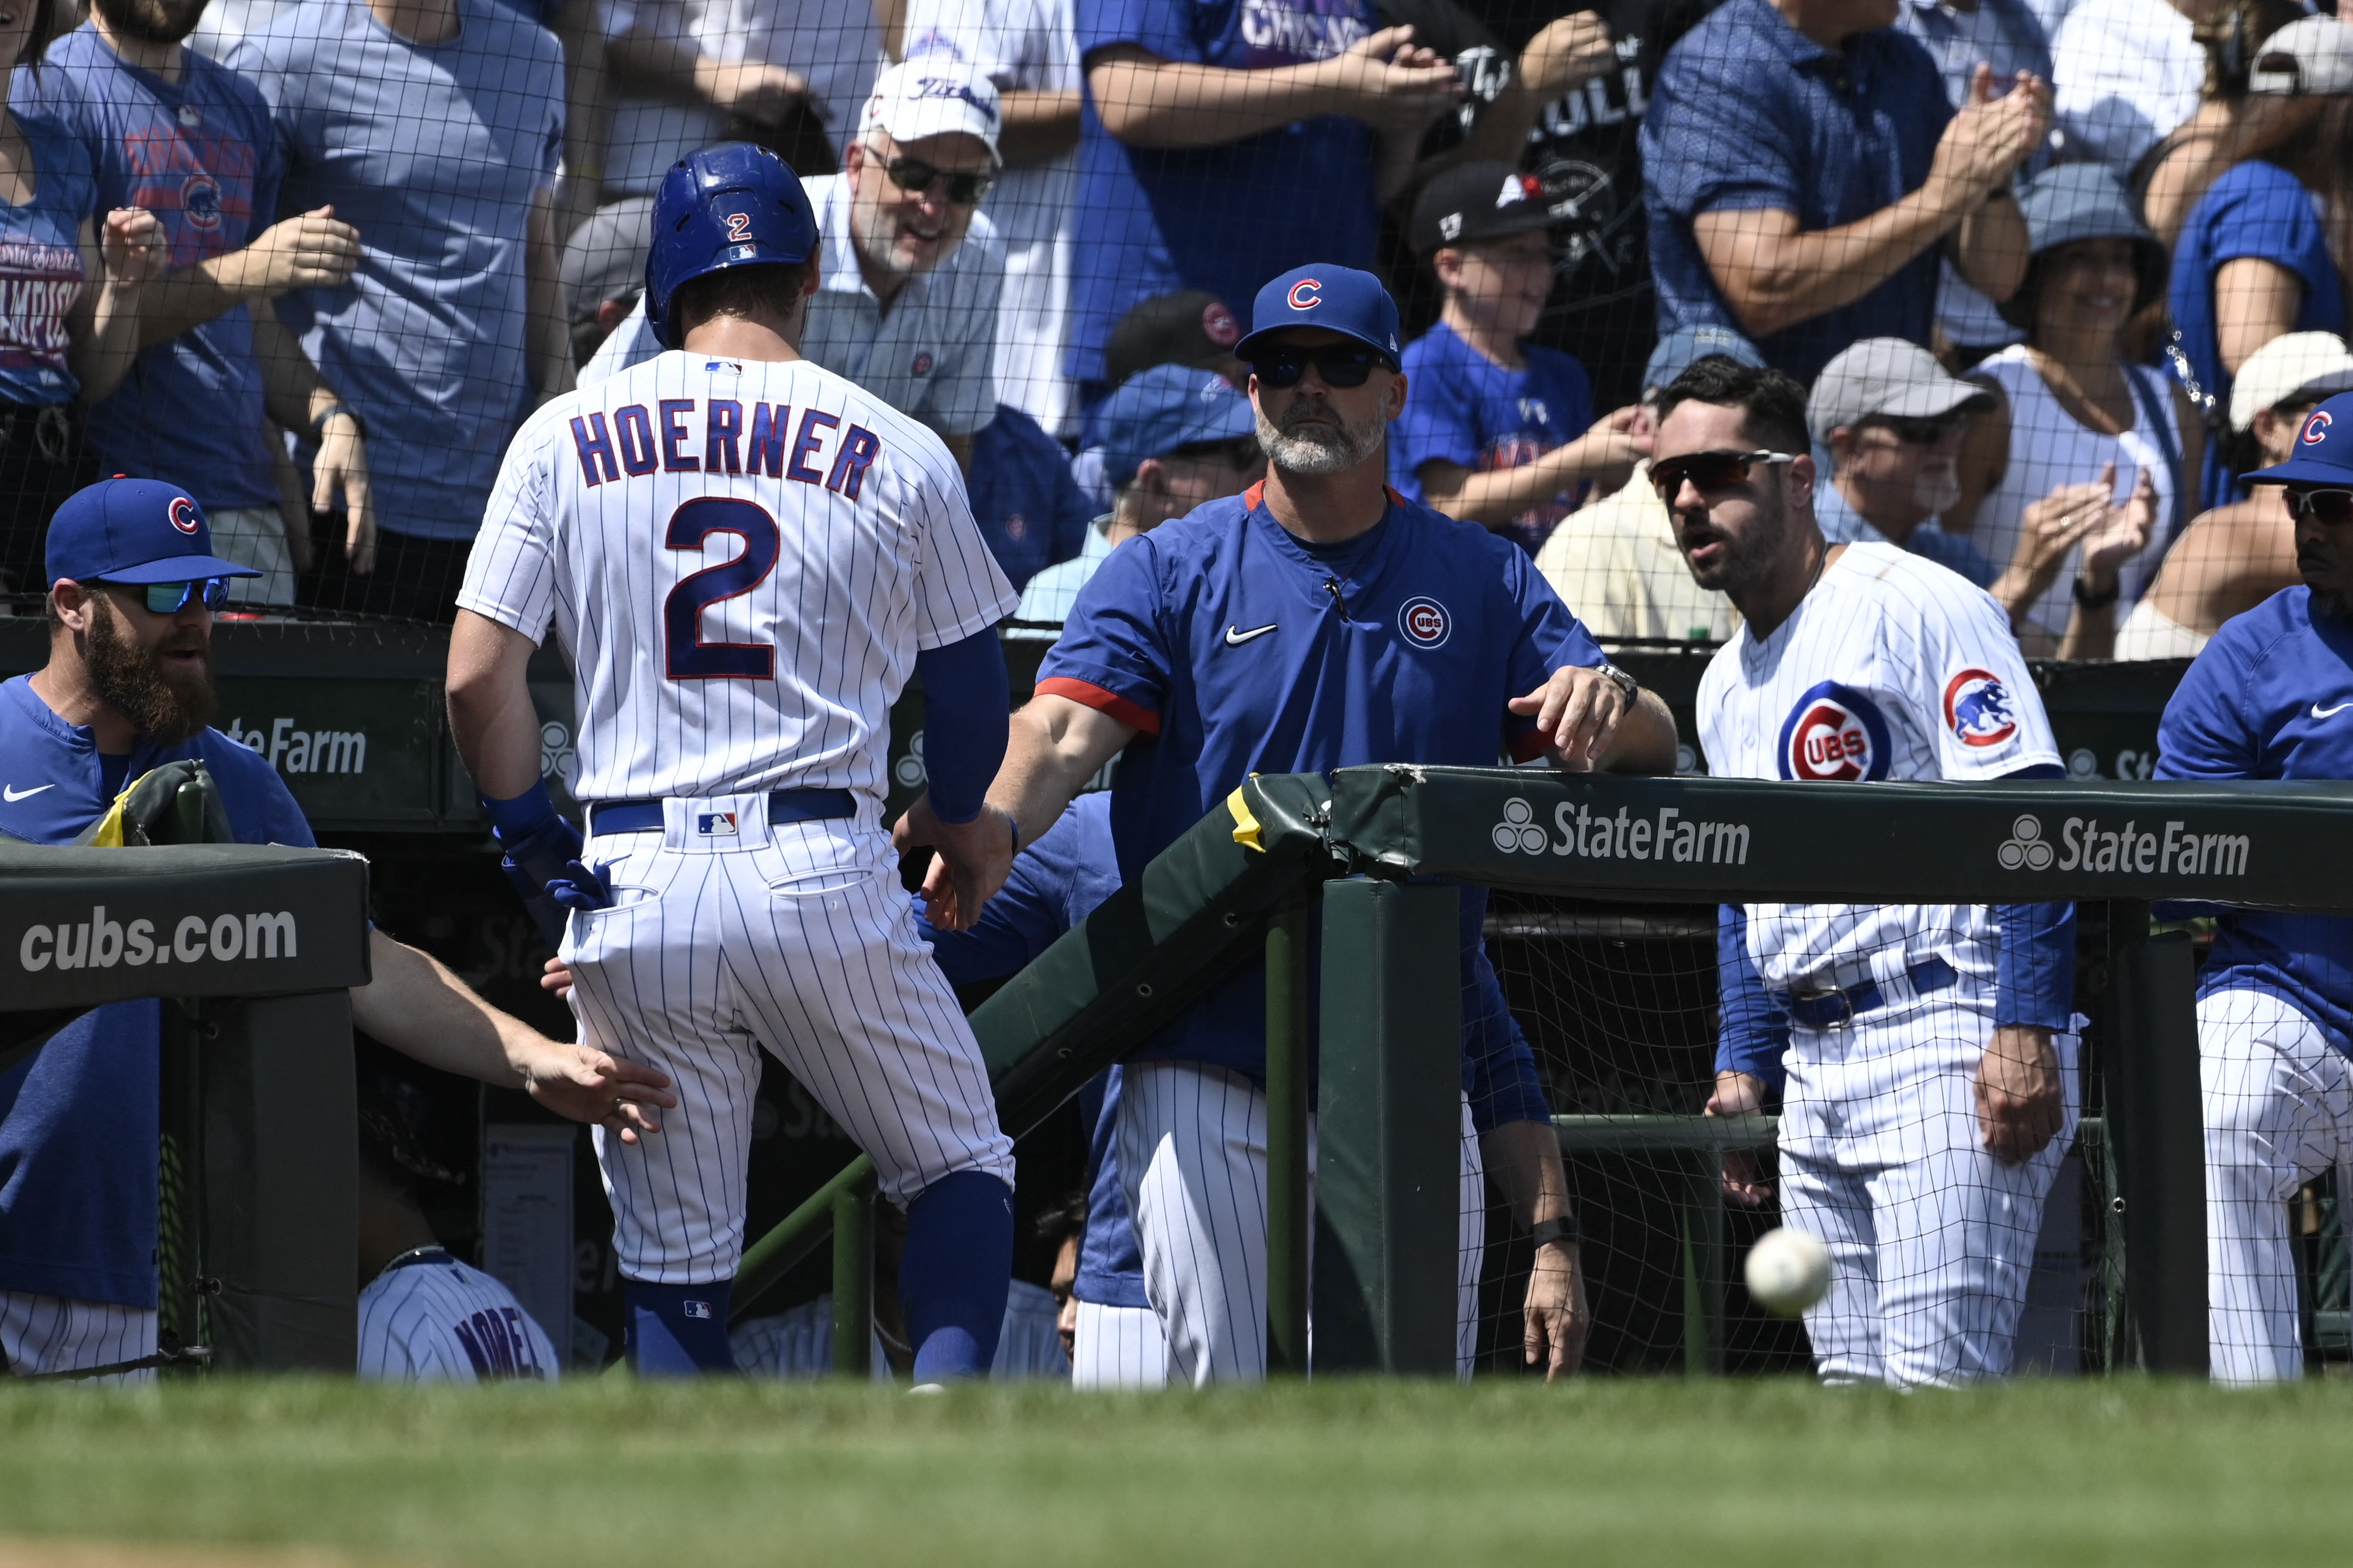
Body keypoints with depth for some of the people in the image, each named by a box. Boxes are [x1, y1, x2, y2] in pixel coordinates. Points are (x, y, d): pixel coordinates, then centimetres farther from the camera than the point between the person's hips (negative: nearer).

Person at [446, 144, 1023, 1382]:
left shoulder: (565, 439, 5)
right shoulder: (898, 455, 3)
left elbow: (476, 677, -1)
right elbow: (970, 683, 13)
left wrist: (533, 842, 13)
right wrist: (958, 820, 33)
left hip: (631, 892, 1)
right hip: (821, 868, -1)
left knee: (671, 1261, 9)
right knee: (961, 1163, 14)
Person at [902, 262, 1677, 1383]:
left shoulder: (1483, 582, 10)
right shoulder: (1169, 573, 4)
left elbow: (1654, 752, 2)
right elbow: (1065, 729, -12)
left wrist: (1608, 697, -23)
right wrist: (990, 833, -35)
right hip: (1210, 1070, -2)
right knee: (1215, 1391, -6)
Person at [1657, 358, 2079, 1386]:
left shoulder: (1911, 606, -6)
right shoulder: (1726, 685, 21)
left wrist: (2025, 1031, -21)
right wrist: (1744, 1067, 16)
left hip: (1947, 1047, -9)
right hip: (1814, 1061, 9)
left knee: (1937, 1381, -16)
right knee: (1852, 1384, 5)